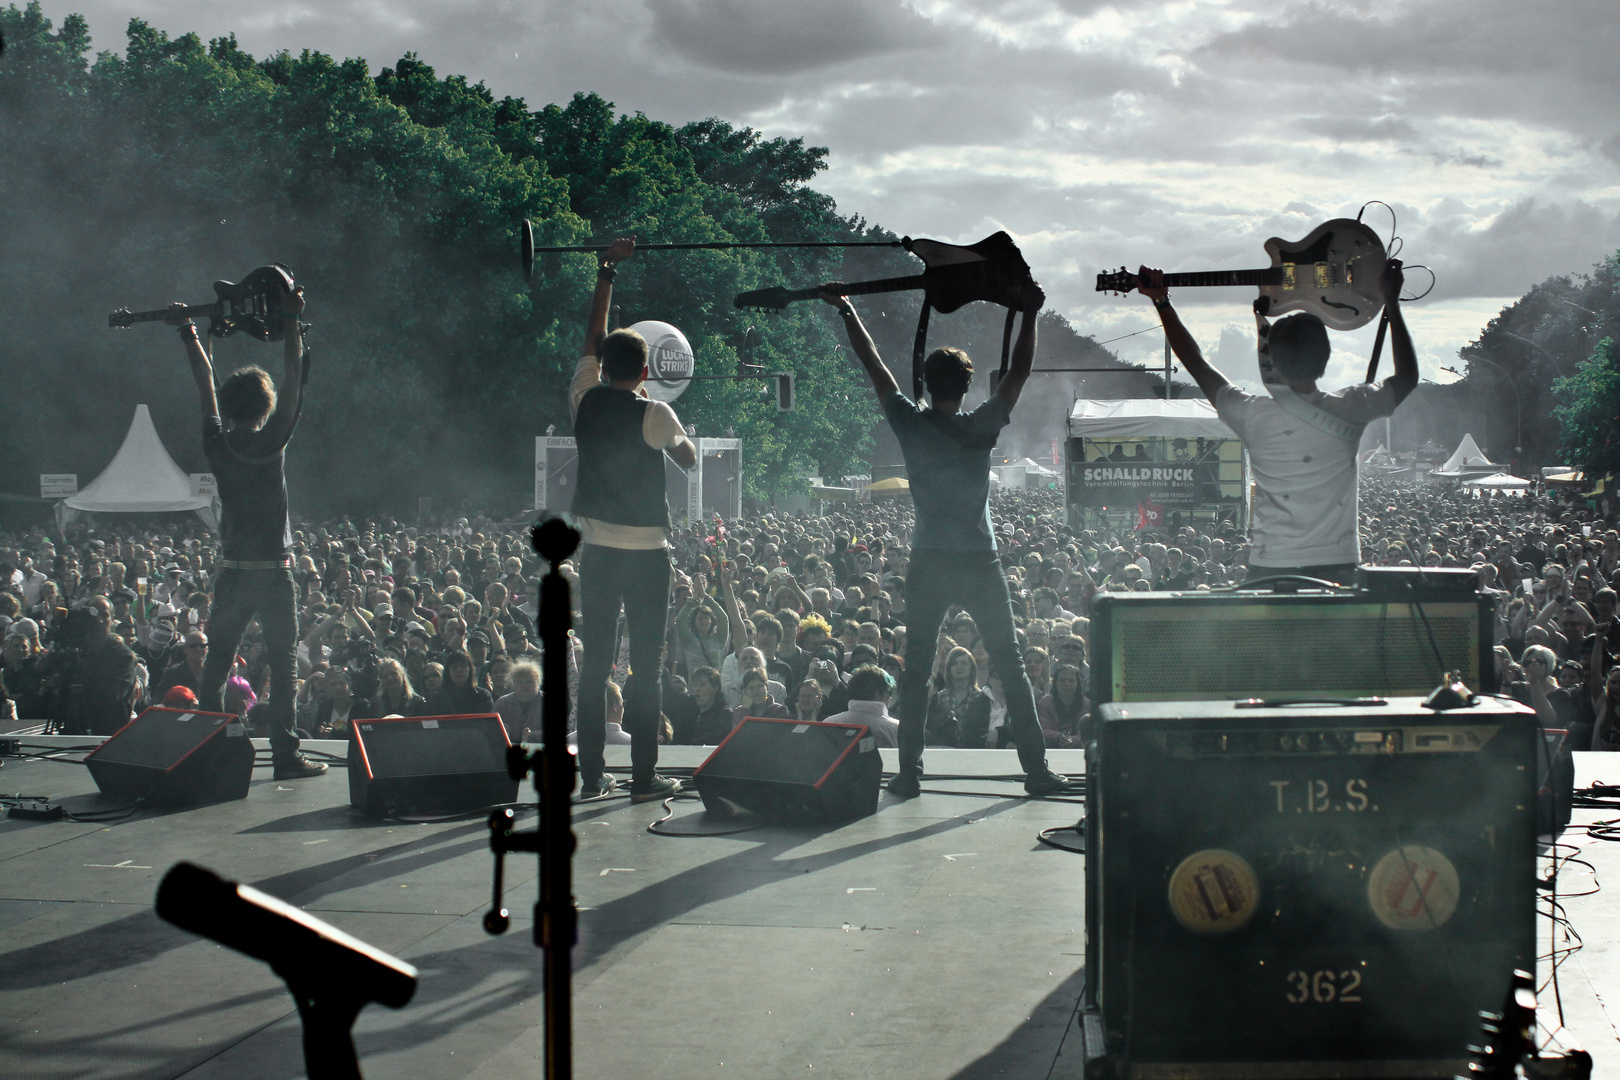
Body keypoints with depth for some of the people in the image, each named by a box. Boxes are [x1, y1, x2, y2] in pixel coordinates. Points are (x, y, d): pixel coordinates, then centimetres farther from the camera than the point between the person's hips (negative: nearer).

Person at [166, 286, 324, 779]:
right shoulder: (270, 442, -11)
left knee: (216, 665, 11)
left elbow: (206, 386, 11)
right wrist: (291, 322, -11)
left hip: (231, 572, 4)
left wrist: (188, 332, 19)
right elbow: (293, 380, -12)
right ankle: (285, 754, -3)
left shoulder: (218, 445, 0)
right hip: (273, 572, -4)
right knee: (283, 664, 0)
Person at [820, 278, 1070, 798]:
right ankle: (1036, 769, 3)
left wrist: (846, 311, 13)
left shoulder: (910, 424, -3)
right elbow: (1019, 372, -1)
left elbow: (874, 366, 5)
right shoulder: (980, 428, -7)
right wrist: (1030, 314, 5)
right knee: (1010, 666, 4)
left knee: (916, 670, 7)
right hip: (980, 564, -1)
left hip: (928, 565, 1)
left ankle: (909, 771, 4)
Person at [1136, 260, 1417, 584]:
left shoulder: (1254, 416, -6)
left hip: (1270, 568, -1)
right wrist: (1391, 302, 21)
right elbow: (1407, 377, 15)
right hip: (1337, 567, 1)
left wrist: (1161, 302, 16)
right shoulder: (1347, 411, -4)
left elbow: (1197, 364, 9)